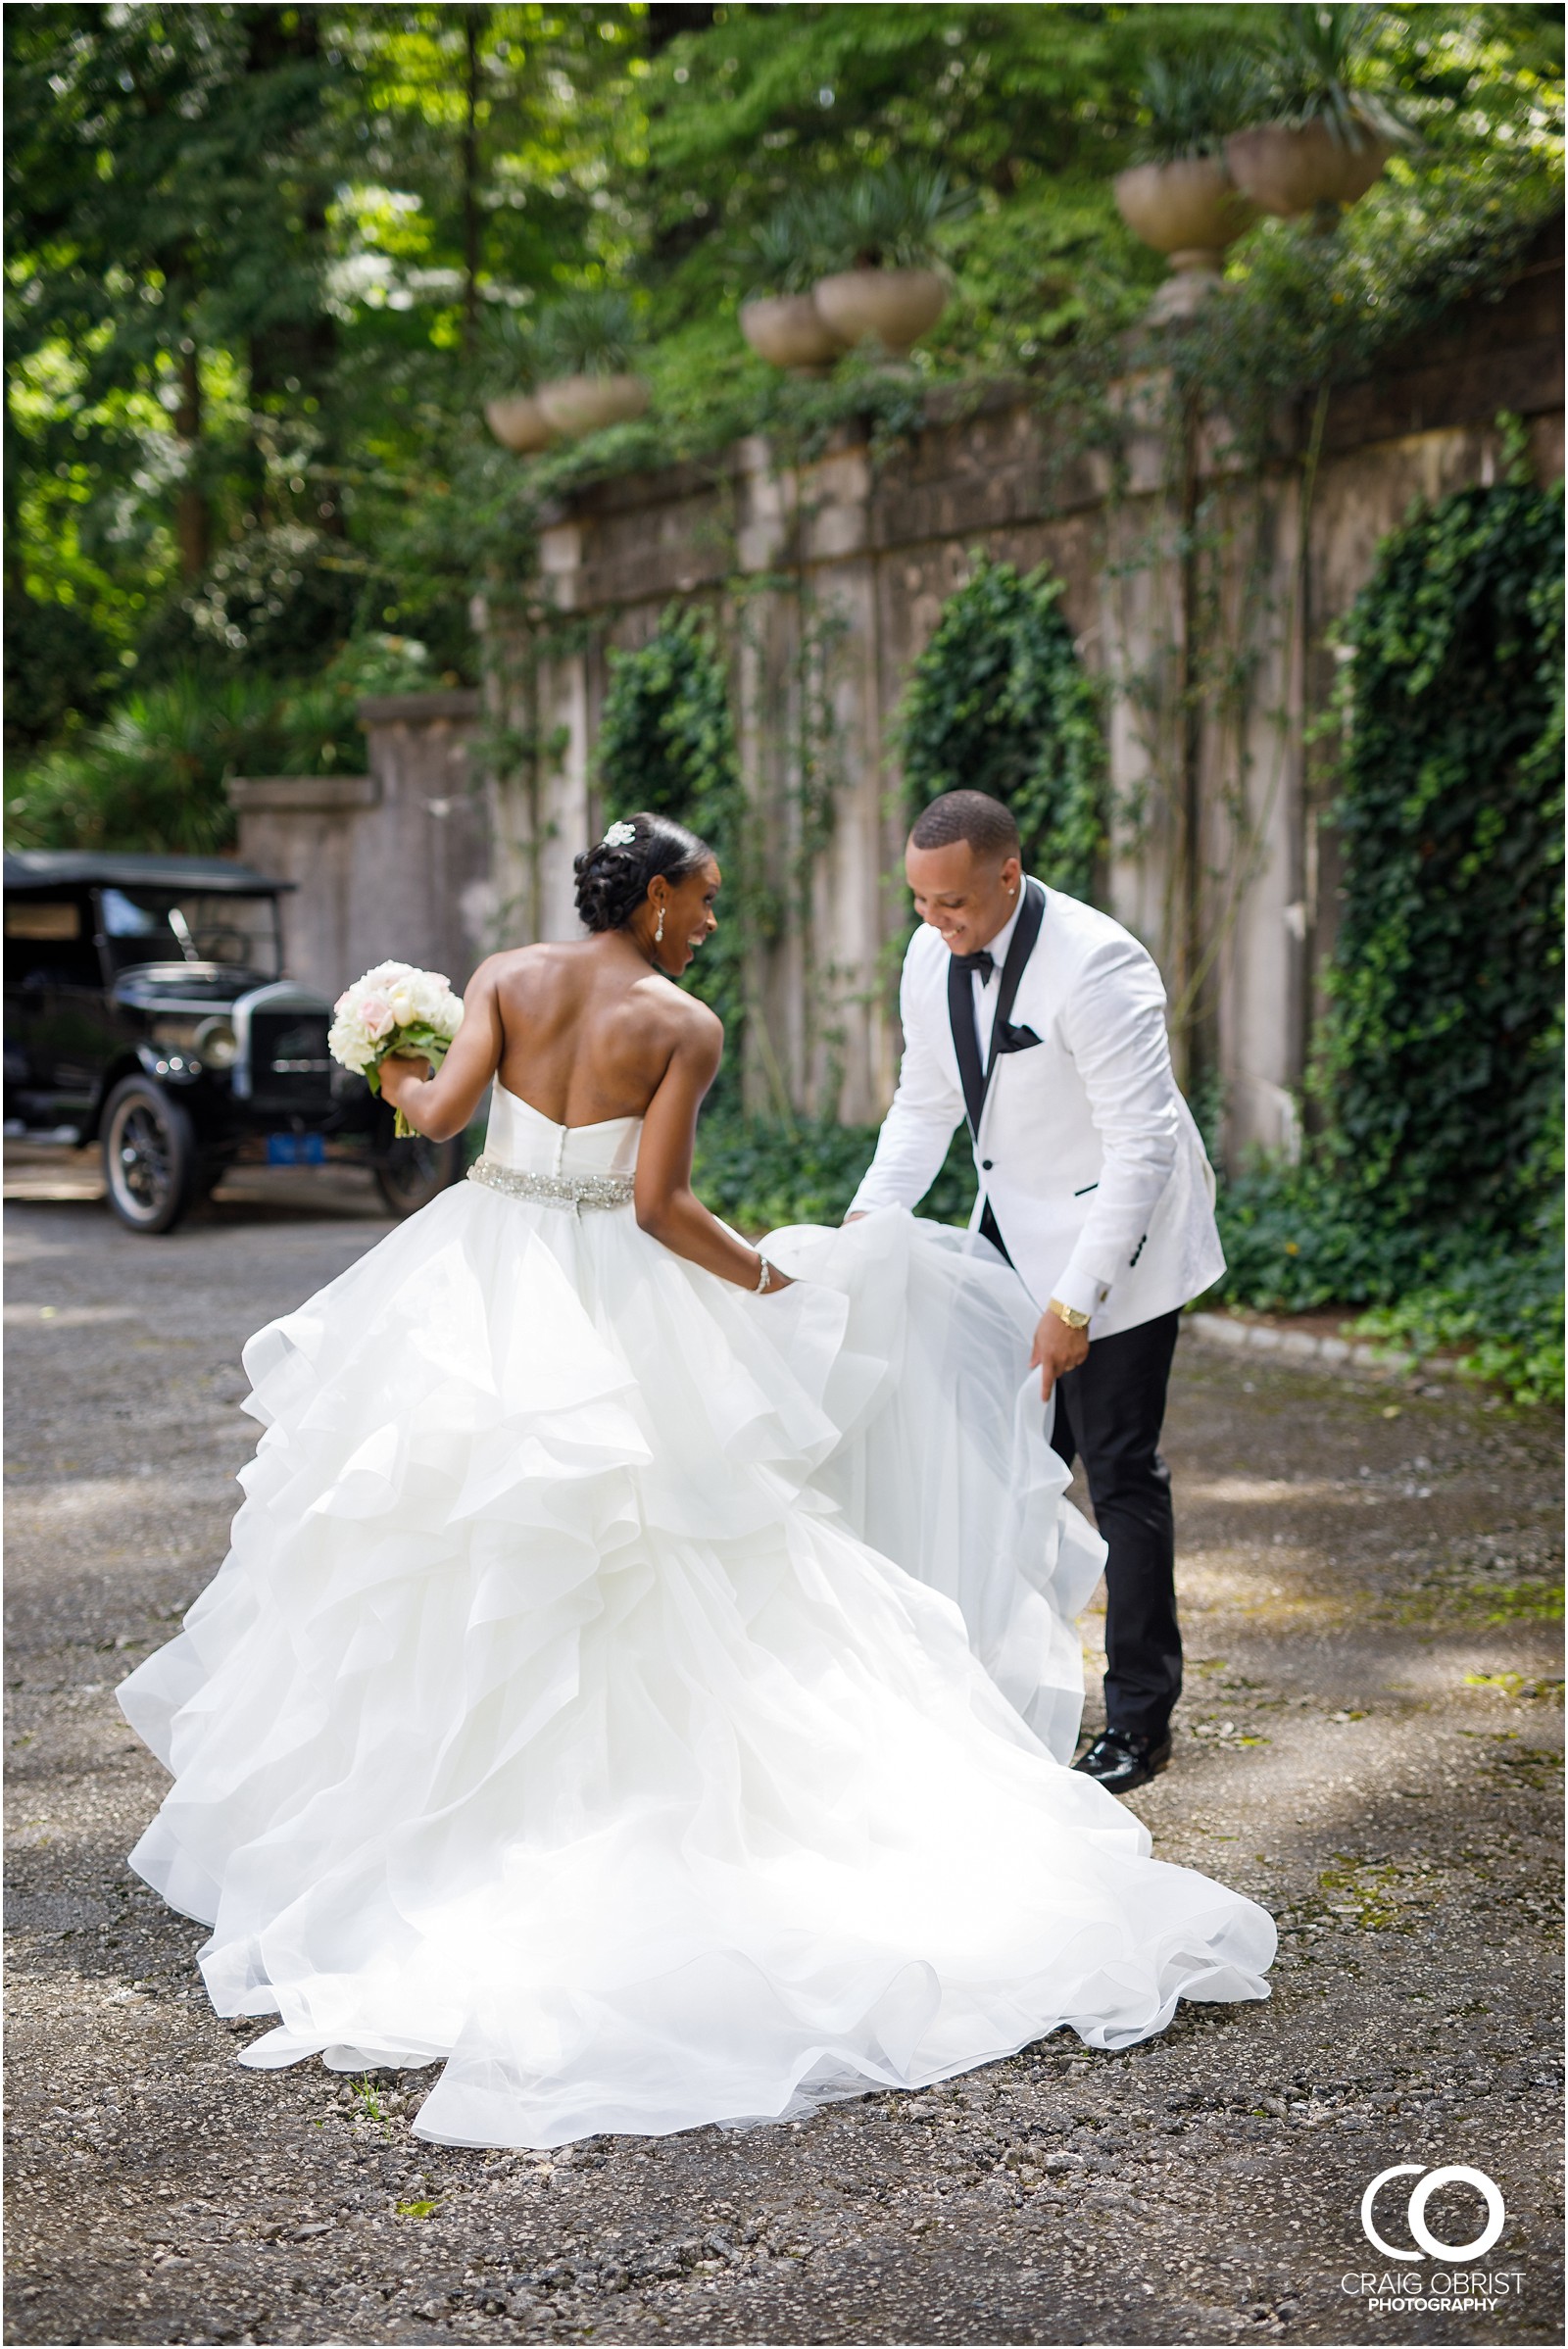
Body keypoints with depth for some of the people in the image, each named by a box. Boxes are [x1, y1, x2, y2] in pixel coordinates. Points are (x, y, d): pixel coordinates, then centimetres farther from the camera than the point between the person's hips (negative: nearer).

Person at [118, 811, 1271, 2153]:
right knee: (623, 1583, 9)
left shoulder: (505, 979, 1)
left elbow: (442, 1109, -10)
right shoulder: (684, 1028, -7)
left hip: (480, 1293, 3)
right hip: (614, 1302, -3)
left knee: (451, 1573, 11)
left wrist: (402, 1084, 12)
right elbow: (659, 1204, -15)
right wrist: (773, 1280, -3)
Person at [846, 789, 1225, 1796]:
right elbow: (926, 1104, 10)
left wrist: (1075, 1303, -29)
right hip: (1016, 1228, 7)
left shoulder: (1095, 965, -26)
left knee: (1120, 1468, -3)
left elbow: (1143, 1146, -27)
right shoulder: (933, 956, -3)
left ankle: (1141, 1718, 7)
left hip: (1117, 1238, -7)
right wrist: (871, 1214, -6)